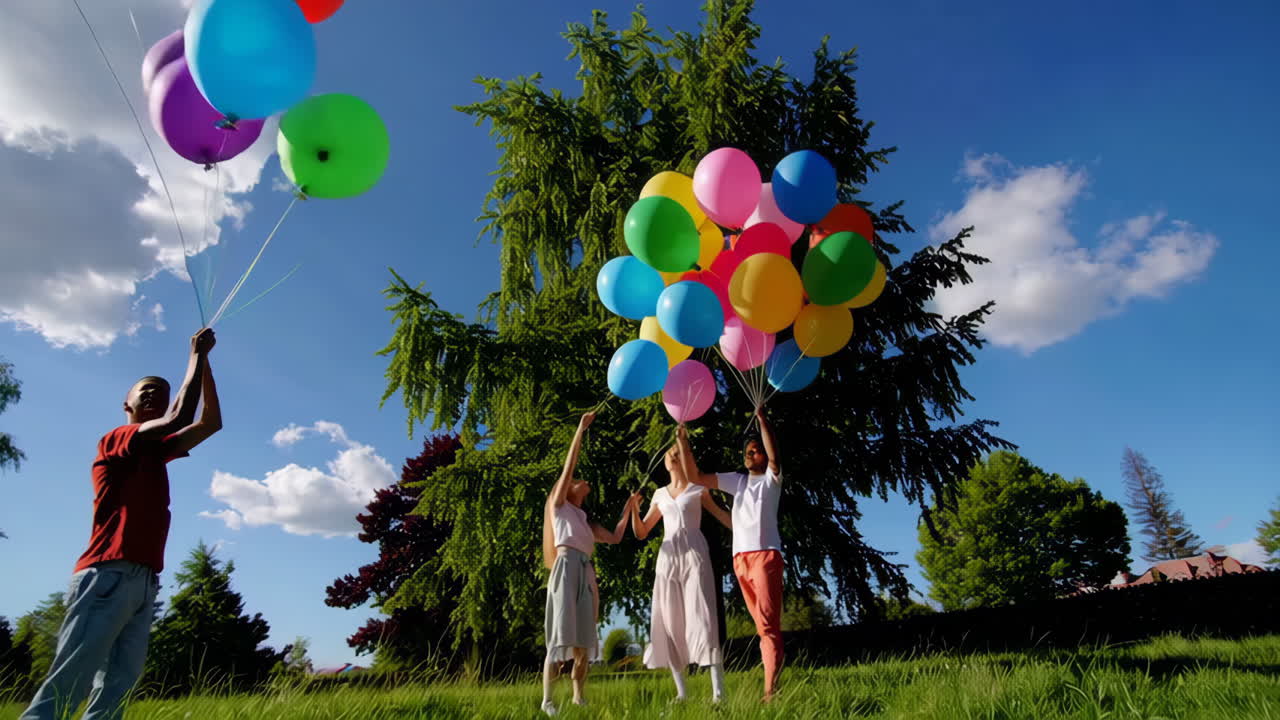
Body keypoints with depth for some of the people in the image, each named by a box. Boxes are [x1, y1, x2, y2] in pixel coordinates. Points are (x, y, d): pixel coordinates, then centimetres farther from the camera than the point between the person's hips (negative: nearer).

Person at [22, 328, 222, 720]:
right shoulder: (113, 441, 1)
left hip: (144, 582, 8)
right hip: (108, 576, -8)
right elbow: (180, 417, -14)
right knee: (65, 687, -10)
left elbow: (211, 422, 23)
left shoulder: (156, 451, 23)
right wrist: (196, 356, -3)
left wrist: (203, 361, 19)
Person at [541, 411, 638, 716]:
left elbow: (614, 538, 22)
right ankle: (547, 700, -10)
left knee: (584, 638, 2)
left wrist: (627, 509, 21)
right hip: (567, 567, -6)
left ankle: (579, 697, 7)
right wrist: (581, 429, 3)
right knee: (560, 634, -12)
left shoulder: (586, 521, 29)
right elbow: (568, 466, 5)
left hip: (587, 573, 6)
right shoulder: (558, 505, 13)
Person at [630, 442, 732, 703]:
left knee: (701, 618, -14)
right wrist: (634, 509, 0)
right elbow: (641, 532, 19)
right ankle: (681, 693, 6)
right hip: (668, 557, 4)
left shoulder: (698, 488, 11)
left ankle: (718, 692, -15)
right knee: (670, 622, 0)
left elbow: (720, 514, 11)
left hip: (694, 553, -4)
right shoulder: (660, 494, 19)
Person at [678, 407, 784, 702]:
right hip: (740, 558, 5)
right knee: (762, 624, 8)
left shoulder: (772, 478, 5)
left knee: (768, 621, -12)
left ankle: (770, 690, -16)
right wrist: (685, 444, 2)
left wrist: (762, 418, -22)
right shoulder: (736, 480, 17)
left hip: (766, 554, -5)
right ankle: (772, 684, 13)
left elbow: (774, 455, -16)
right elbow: (696, 477, 11)